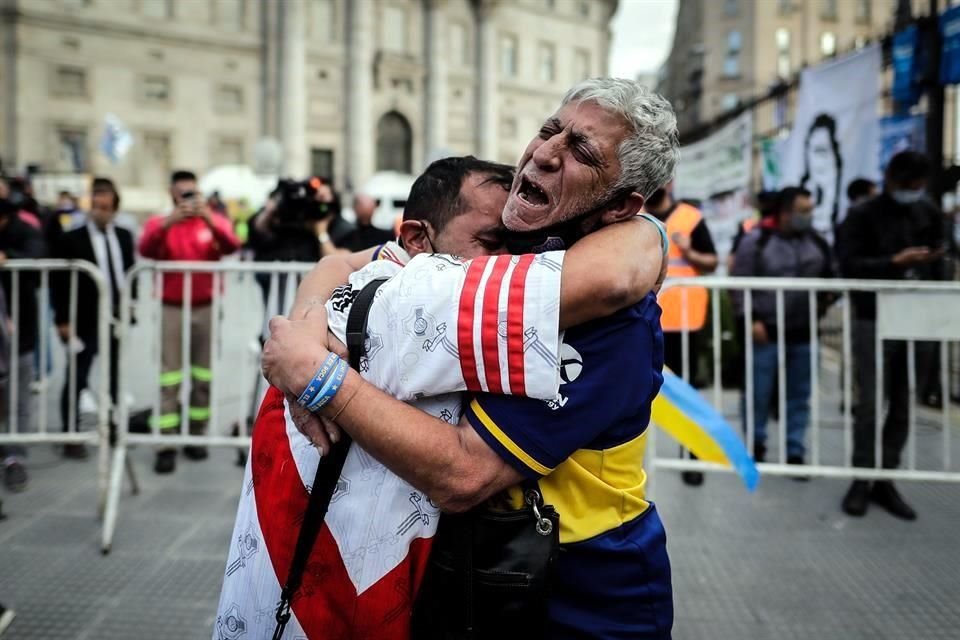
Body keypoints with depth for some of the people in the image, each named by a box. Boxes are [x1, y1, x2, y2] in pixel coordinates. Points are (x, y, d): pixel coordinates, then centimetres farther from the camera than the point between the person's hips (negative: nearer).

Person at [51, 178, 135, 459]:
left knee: (115, 378, 16)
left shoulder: (124, 236, 7)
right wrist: (63, 319, -13)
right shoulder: (71, 239, -7)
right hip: (84, 321, -5)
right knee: (76, 380, -1)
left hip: (117, 319, 5)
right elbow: (59, 283, -8)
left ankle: (115, 428, 30)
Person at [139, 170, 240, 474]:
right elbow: (146, 249, -15)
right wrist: (167, 223, -31)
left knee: (203, 375, 7)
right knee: (170, 376, -5)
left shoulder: (214, 221, 5)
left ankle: (196, 435, 19)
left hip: (206, 308, 1)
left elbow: (231, 246, -15)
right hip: (171, 308, -1)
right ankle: (166, 445, -3)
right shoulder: (160, 222, 4)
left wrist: (209, 220, -31)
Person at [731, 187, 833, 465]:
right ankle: (755, 443, 21)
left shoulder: (817, 242, 9)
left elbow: (829, 280, 19)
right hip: (766, 330, -4)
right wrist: (751, 318, -11)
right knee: (759, 392, 1)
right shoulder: (756, 240, -4)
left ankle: (794, 452, 16)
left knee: (799, 395, 7)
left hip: (804, 331, 4)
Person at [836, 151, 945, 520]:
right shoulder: (862, 216, -2)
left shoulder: (929, 214, 14)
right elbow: (849, 265, -12)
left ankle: (885, 480, 16)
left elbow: (936, 265, 18)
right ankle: (861, 481, 9)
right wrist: (894, 263, -23)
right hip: (874, 322, -4)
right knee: (870, 405, -2)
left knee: (903, 406, 6)